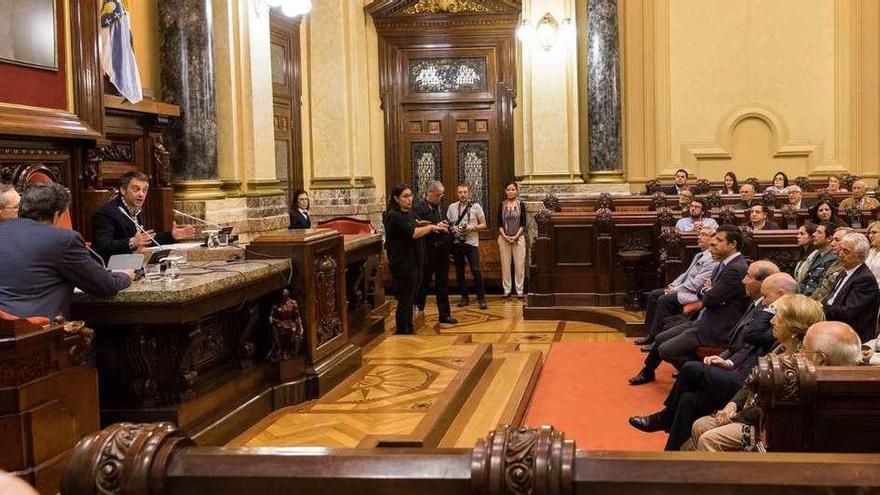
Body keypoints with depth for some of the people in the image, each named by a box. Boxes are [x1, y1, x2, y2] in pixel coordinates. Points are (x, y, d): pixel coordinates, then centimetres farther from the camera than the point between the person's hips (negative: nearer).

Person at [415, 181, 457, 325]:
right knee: (424, 283, 4)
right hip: (428, 252, -6)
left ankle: (444, 314, 17)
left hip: (443, 252, 7)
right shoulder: (419, 208, -9)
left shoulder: (441, 207, 14)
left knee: (443, 284, 10)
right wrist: (435, 227, -23)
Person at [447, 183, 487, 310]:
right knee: (459, 271, 7)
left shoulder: (476, 207, 1)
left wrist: (472, 228, -15)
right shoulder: (452, 207, 7)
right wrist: (453, 229, -8)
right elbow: (447, 224, 13)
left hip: (471, 243, -3)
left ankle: (481, 298, 1)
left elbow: (483, 224, 3)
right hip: (456, 243, 3)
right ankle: (464, 297, 18)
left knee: (476, 270, -8)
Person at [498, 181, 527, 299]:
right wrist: (505, 236, -9)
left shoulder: (521, 205, 2)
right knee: (505, 264, 3)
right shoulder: (502, 205, 7)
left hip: (518, 238, -1)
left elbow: (523, 224, -1)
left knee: (519, 265, -2)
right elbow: (500, 224, 5)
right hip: (504, 238, 1)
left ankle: (519, 290, 5)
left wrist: (516, 236, -12)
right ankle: (507, 290, 10)